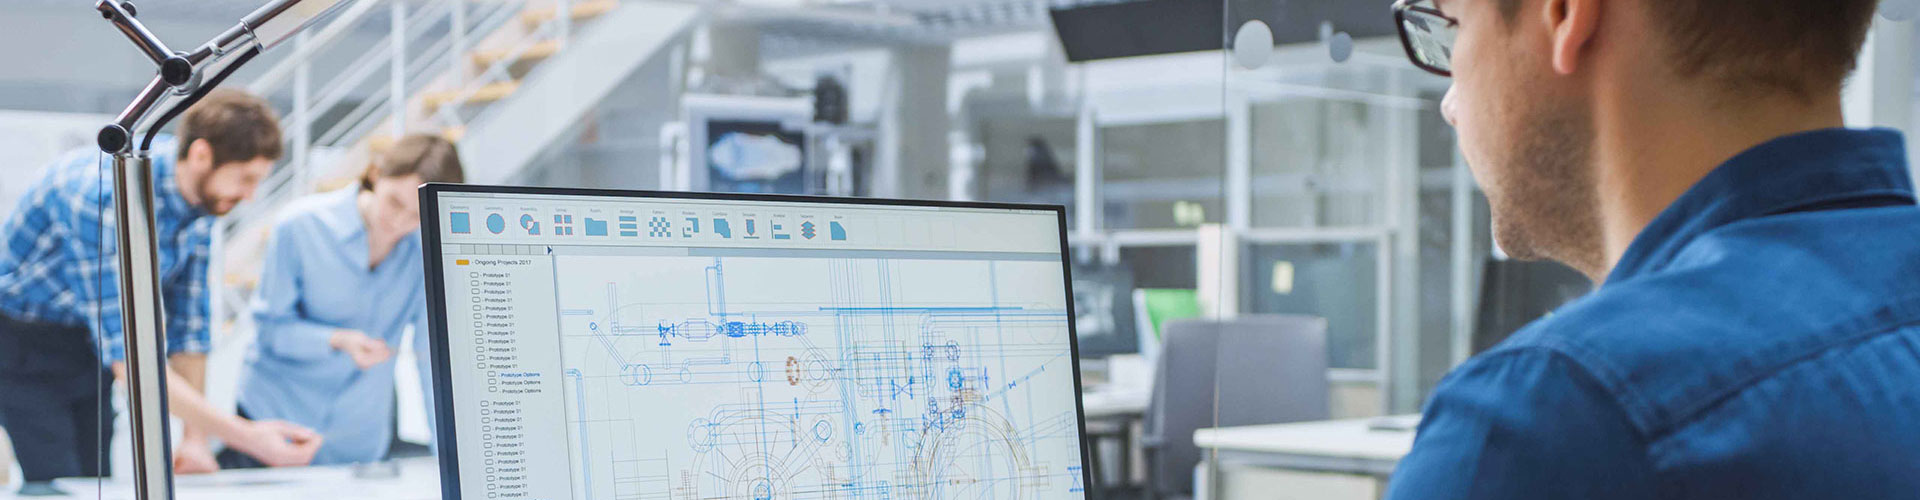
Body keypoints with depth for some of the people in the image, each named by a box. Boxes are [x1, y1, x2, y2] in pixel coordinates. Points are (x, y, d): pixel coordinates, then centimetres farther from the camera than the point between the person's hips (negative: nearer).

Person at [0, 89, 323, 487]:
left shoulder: (203, 191, -9)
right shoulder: (103, 197, -34)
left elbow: (188, 323, -1)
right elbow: (127, 356, -37)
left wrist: (195, 438, -5)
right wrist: (242, 436, -40)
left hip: (89, 345, 7)